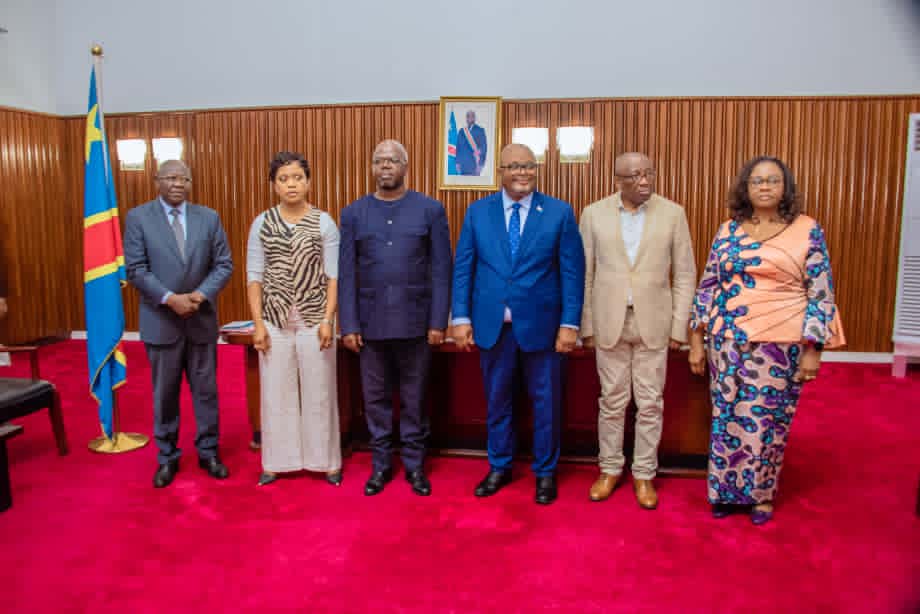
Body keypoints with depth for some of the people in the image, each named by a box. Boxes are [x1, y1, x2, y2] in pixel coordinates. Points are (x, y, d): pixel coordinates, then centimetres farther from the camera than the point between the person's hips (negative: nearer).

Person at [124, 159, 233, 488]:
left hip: (202, 319, 1)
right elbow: (135, 269, -7)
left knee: (206, 390, 9)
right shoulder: (138, 217, -1)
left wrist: (201, 295, -14)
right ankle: (167, 457, 23)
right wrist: (170, 299, -18)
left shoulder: (209, 217, 4)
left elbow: (224, 264, 1)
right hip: (161, 320, -1)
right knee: (164, 393, 9)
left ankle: (208, 452, 23)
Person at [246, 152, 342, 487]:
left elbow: (334, 275, -3)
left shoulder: (324, 222, -1)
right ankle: (277, 461, 23)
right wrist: (257, 322, -3)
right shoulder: (262, 223, 3)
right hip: (275, 321, 2)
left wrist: (328, 319, -10)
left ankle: (326, 460, 20)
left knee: (319, 392, 6)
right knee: (276, 392, 8)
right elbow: (254, 276, 3)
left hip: (314, 320, -1)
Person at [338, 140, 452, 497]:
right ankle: (380, 465, 26)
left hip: (415, 321, -1)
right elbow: (346, 274, 4)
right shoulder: (353, 214, 6)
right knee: (375, 399, 10)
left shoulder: (430, 210, 1)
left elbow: (441, 269, -1)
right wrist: (348, 325, -1)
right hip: (371, 323, 2)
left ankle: (414, 464, 24)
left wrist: (438, 321, -6)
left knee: (414, 399, 9)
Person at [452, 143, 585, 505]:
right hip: (492, 325, 2)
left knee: (546, 402, 10)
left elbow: (573, 272, -3)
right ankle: (499, 467, 34)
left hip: (541, 324, -1)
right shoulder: (478, 212, 3)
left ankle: (545, 472, 29)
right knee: (496, 400, 15)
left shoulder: (560, 213, -2)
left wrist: (570, 324, -8)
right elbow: (463, 268, 3)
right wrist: (461, 318, -3)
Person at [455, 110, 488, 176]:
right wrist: (458, 162, 6)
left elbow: (483, 147, -3)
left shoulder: (480, 130, 0)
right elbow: (458, 147, 13)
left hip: (474, 165, -3)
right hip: (463, 165, 4)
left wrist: (480, 164, -10)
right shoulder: (462, 131, 11)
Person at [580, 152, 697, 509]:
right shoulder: (594, 214, 0)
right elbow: (585, 275, 2)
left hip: (653, 323, 0)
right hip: (609, 322, 0)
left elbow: (684, 274, 2)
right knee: (612, 401, 10)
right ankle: (610, 469, 26)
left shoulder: (672, 213, 0)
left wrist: (679, 327, -2)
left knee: (650, 403, 7)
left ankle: (644, 474, 23)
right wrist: (586, 326, -1)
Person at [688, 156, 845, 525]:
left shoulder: (807, 231, -2)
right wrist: (697, 340, 4)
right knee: (727, 417, 9)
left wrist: (813, 350, -8)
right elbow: (708, 286, 6)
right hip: (729, 341, 2)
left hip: (780, 343, -2)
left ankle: (762, 494, 27)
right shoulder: (728, 230, 5)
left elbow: (821, 294, -3)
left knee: (769, 421, 7)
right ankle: (727, 491, 27)